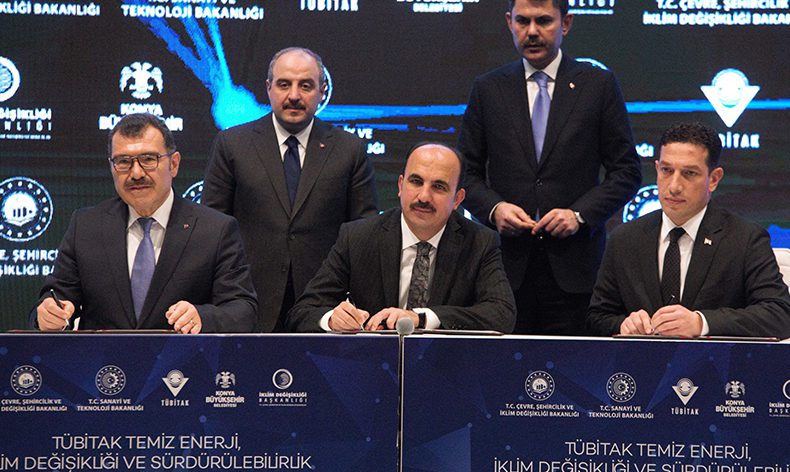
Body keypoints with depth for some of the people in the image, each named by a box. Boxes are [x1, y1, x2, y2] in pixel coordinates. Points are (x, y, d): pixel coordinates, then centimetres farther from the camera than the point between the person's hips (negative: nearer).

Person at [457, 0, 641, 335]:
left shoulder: (599, 85, 6)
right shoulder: (487, 89, 11)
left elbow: (626, 171, 5)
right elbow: (468, 172, 12)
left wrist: (580, 214, -9)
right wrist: (494, 208, -7)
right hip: (509, 263, 1)